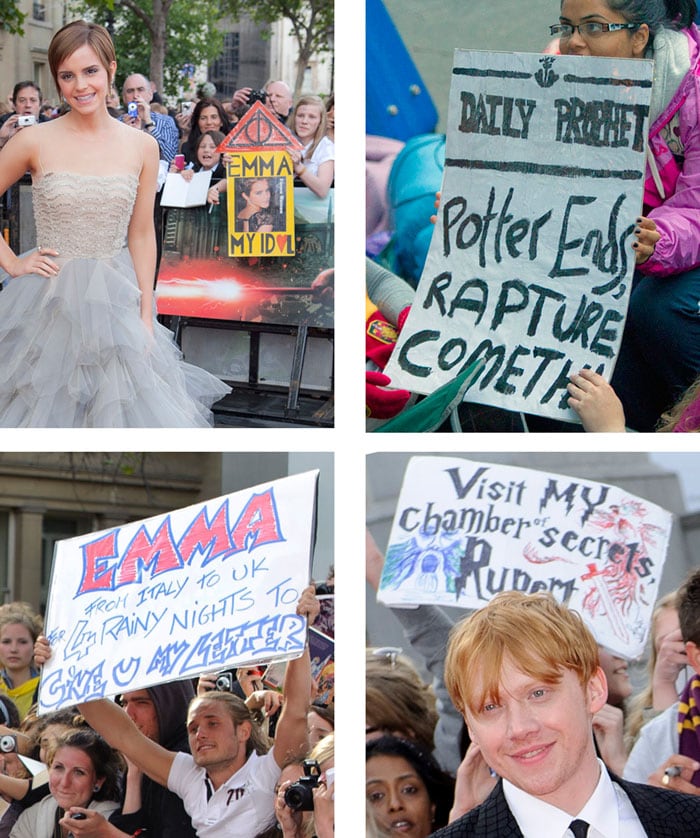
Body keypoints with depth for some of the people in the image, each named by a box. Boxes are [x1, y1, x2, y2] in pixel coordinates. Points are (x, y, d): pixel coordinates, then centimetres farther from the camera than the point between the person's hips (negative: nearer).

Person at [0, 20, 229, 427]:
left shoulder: (142, 147, 1)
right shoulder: (36, 142, -6)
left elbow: (142, 235, 4)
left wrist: (145, 318, 1)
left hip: (116, 299, 2)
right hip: (52, 301, -2)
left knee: (124, 405, 6)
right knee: (51, 407, 6)